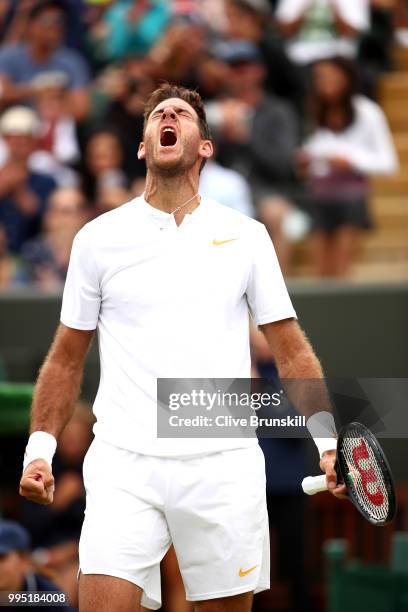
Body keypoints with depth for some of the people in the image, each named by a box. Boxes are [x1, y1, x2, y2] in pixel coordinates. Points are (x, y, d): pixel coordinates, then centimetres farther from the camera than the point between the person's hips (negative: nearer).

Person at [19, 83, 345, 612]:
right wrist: (40, 449, 4)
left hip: (225, 465, 1)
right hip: (124, 464, 0)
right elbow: (67, 358, 14)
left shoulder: (246, 236, 9)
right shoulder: (99, 237, 9)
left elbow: (293, 352, 9)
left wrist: (327, 441, -2)